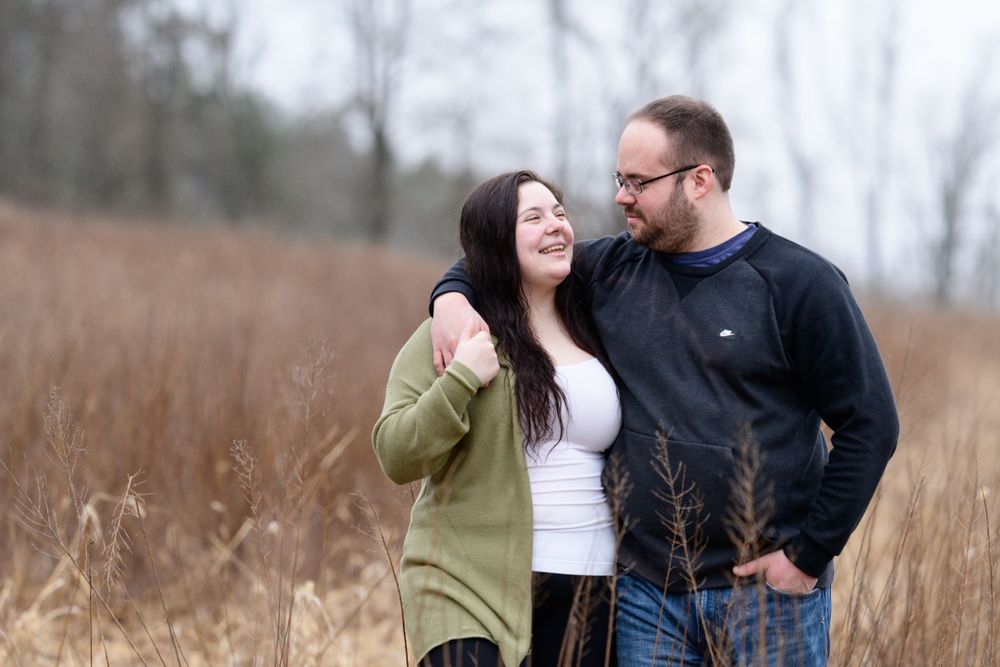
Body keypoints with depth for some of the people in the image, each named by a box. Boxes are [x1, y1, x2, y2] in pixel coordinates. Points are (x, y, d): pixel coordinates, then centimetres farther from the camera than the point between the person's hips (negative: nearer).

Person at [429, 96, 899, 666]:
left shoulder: (800, 283, -5)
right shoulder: (613, 270, 8)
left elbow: (870, 425, -6)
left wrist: (809, 554, -9)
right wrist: (452, 295, -1)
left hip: (768, 594, -4)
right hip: (647, 593, 4)